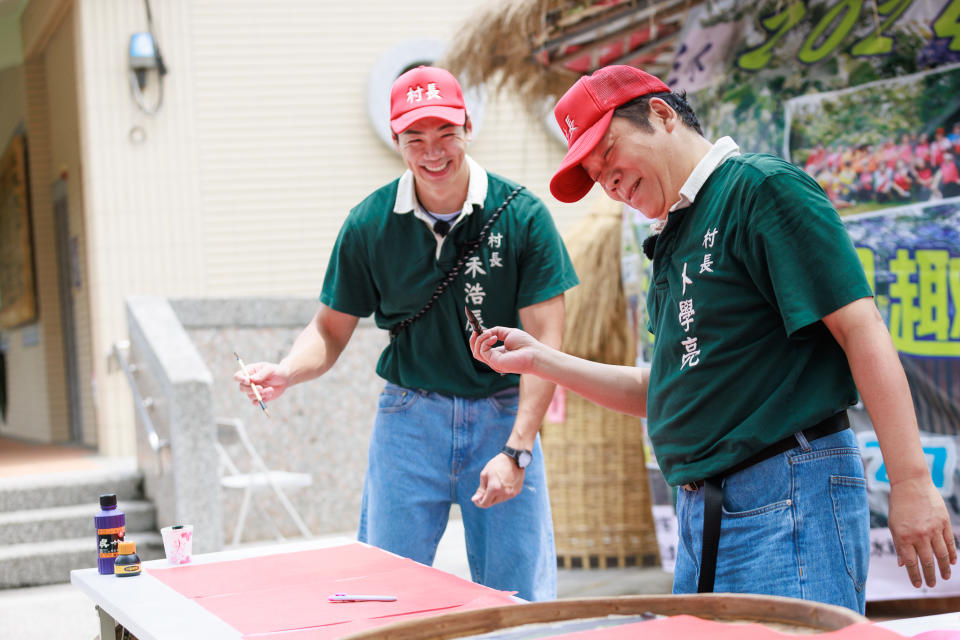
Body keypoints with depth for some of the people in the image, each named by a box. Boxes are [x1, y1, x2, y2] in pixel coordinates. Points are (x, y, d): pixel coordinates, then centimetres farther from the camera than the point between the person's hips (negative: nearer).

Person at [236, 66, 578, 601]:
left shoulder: (523, 216, -8)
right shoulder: (369, 225, -2)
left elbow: (545, 341, -9)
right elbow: (331, 331, 7)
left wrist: (516, 450, -16)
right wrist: (286, 373, -15)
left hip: (503, 414, -1)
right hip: (410, 417, 1)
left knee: (520, 604, -1)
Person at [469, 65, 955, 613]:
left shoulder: (762, 186, -7)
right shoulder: (676, 236, 18)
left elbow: (861, 330, -14)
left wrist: (911, 483, -19)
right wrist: (538, 359, 18)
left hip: (788, 498, -9)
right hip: (701, 512, 9)